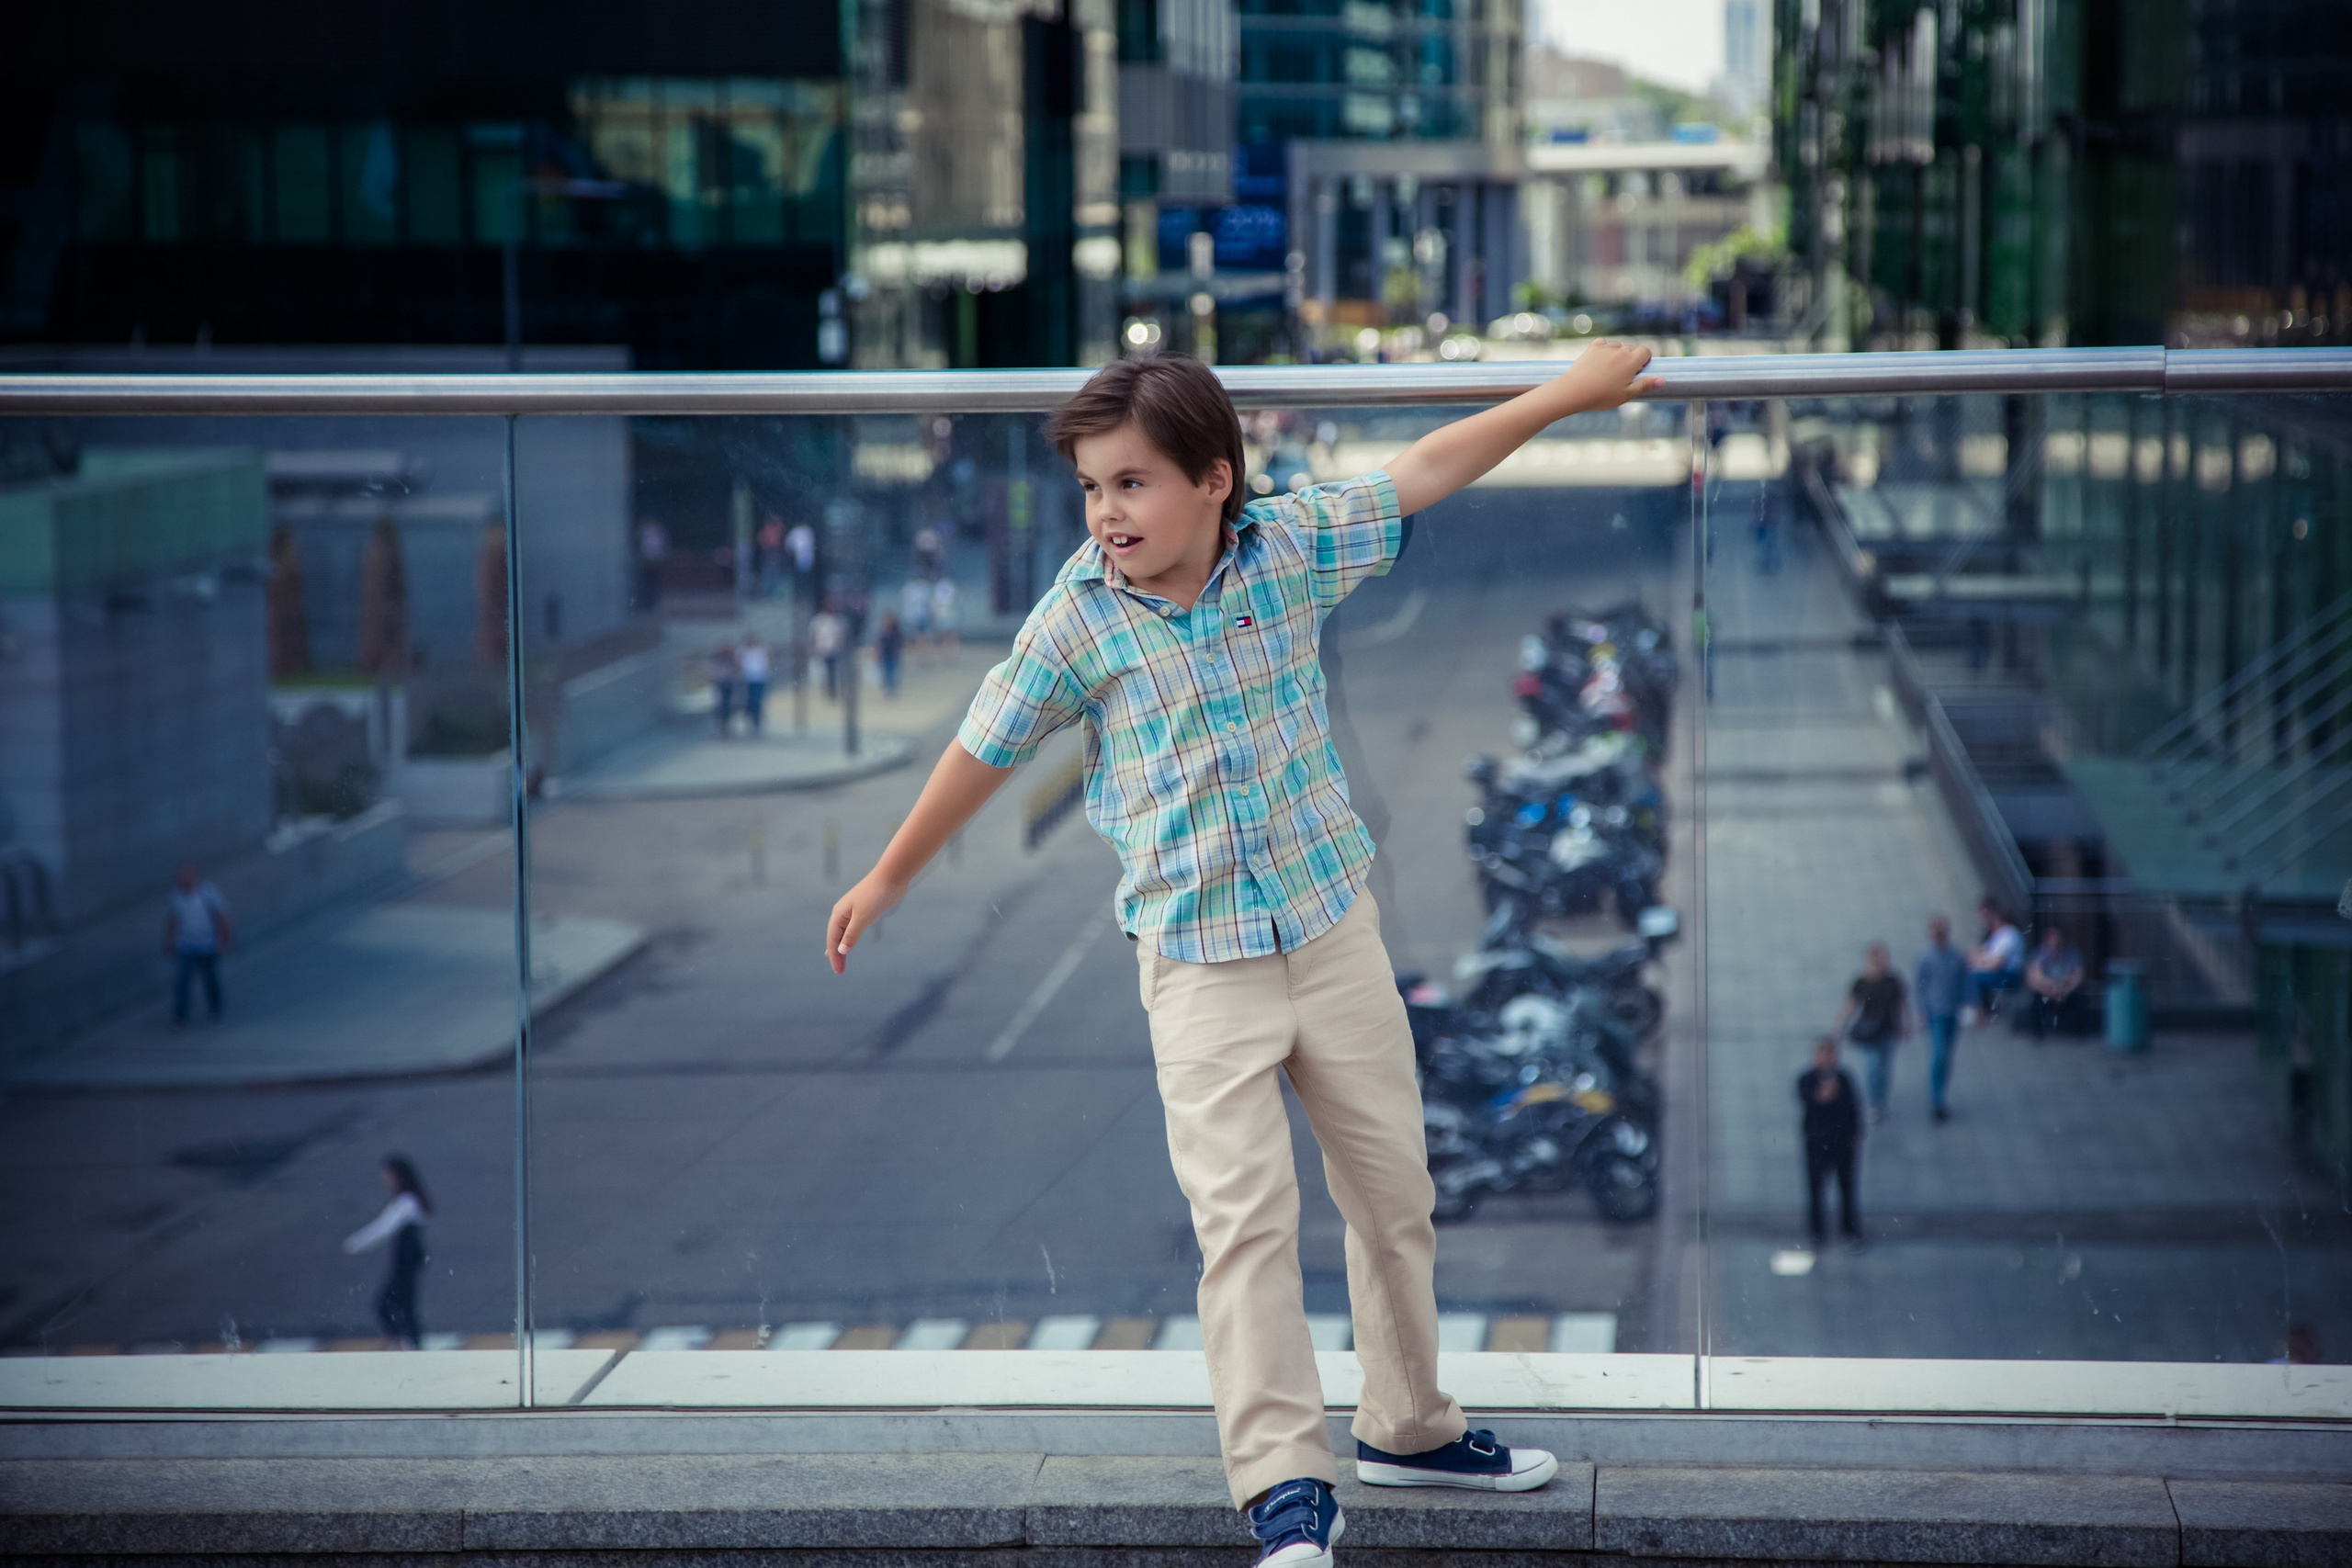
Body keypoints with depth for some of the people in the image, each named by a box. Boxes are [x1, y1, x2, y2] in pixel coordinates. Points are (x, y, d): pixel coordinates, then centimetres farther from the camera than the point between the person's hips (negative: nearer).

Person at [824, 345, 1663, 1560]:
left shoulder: (1292, 549, -5)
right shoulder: (1078, 620, -10)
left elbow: (1423, 472, 5)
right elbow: (986, 749, 2)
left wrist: (1570, 391, 9)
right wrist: (886, 880, 11)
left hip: (1333, 926, 3)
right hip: (1199, 963, -3)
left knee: (1395, 1193, 13)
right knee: (1243, 1217, -14)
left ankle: (1410, 1429, 32)